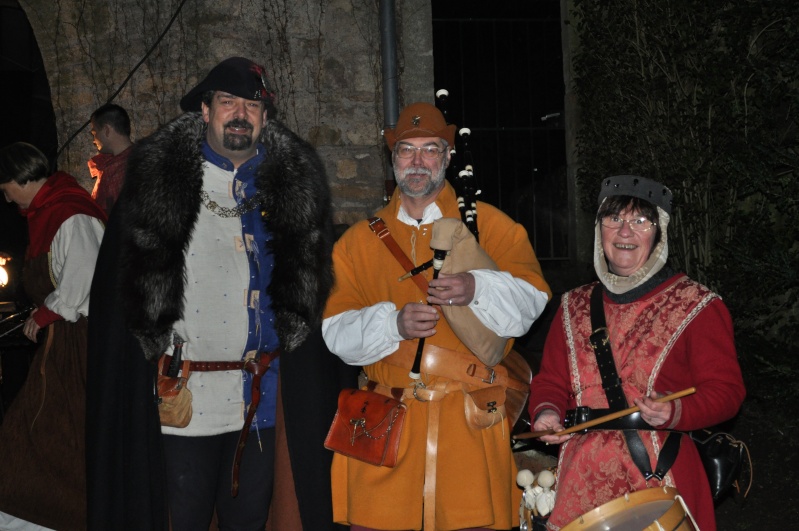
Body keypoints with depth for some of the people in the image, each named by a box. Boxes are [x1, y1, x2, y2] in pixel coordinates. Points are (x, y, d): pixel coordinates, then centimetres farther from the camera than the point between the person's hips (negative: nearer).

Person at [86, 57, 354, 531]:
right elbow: (122, 286, -2)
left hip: (264, 395, 3)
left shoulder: (294, 181, 5)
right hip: (186, 396, -2)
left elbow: (313, 283, 9)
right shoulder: (158, 175, -2)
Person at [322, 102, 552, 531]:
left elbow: (530, 299, -3)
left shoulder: (489, 225, 10)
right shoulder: (359, 241, 13)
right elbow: (335, 331, 5)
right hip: (386, 427, 1)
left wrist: (477, 289, -23)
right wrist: (392, 324, -14)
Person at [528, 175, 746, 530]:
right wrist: (546, 411, -6)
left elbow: (725, 390, -6)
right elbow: (552, 379, 16)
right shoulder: (574, 307, 12)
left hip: (661, 480, -4)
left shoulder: (698, 307, -2)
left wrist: (676, 412, -24)